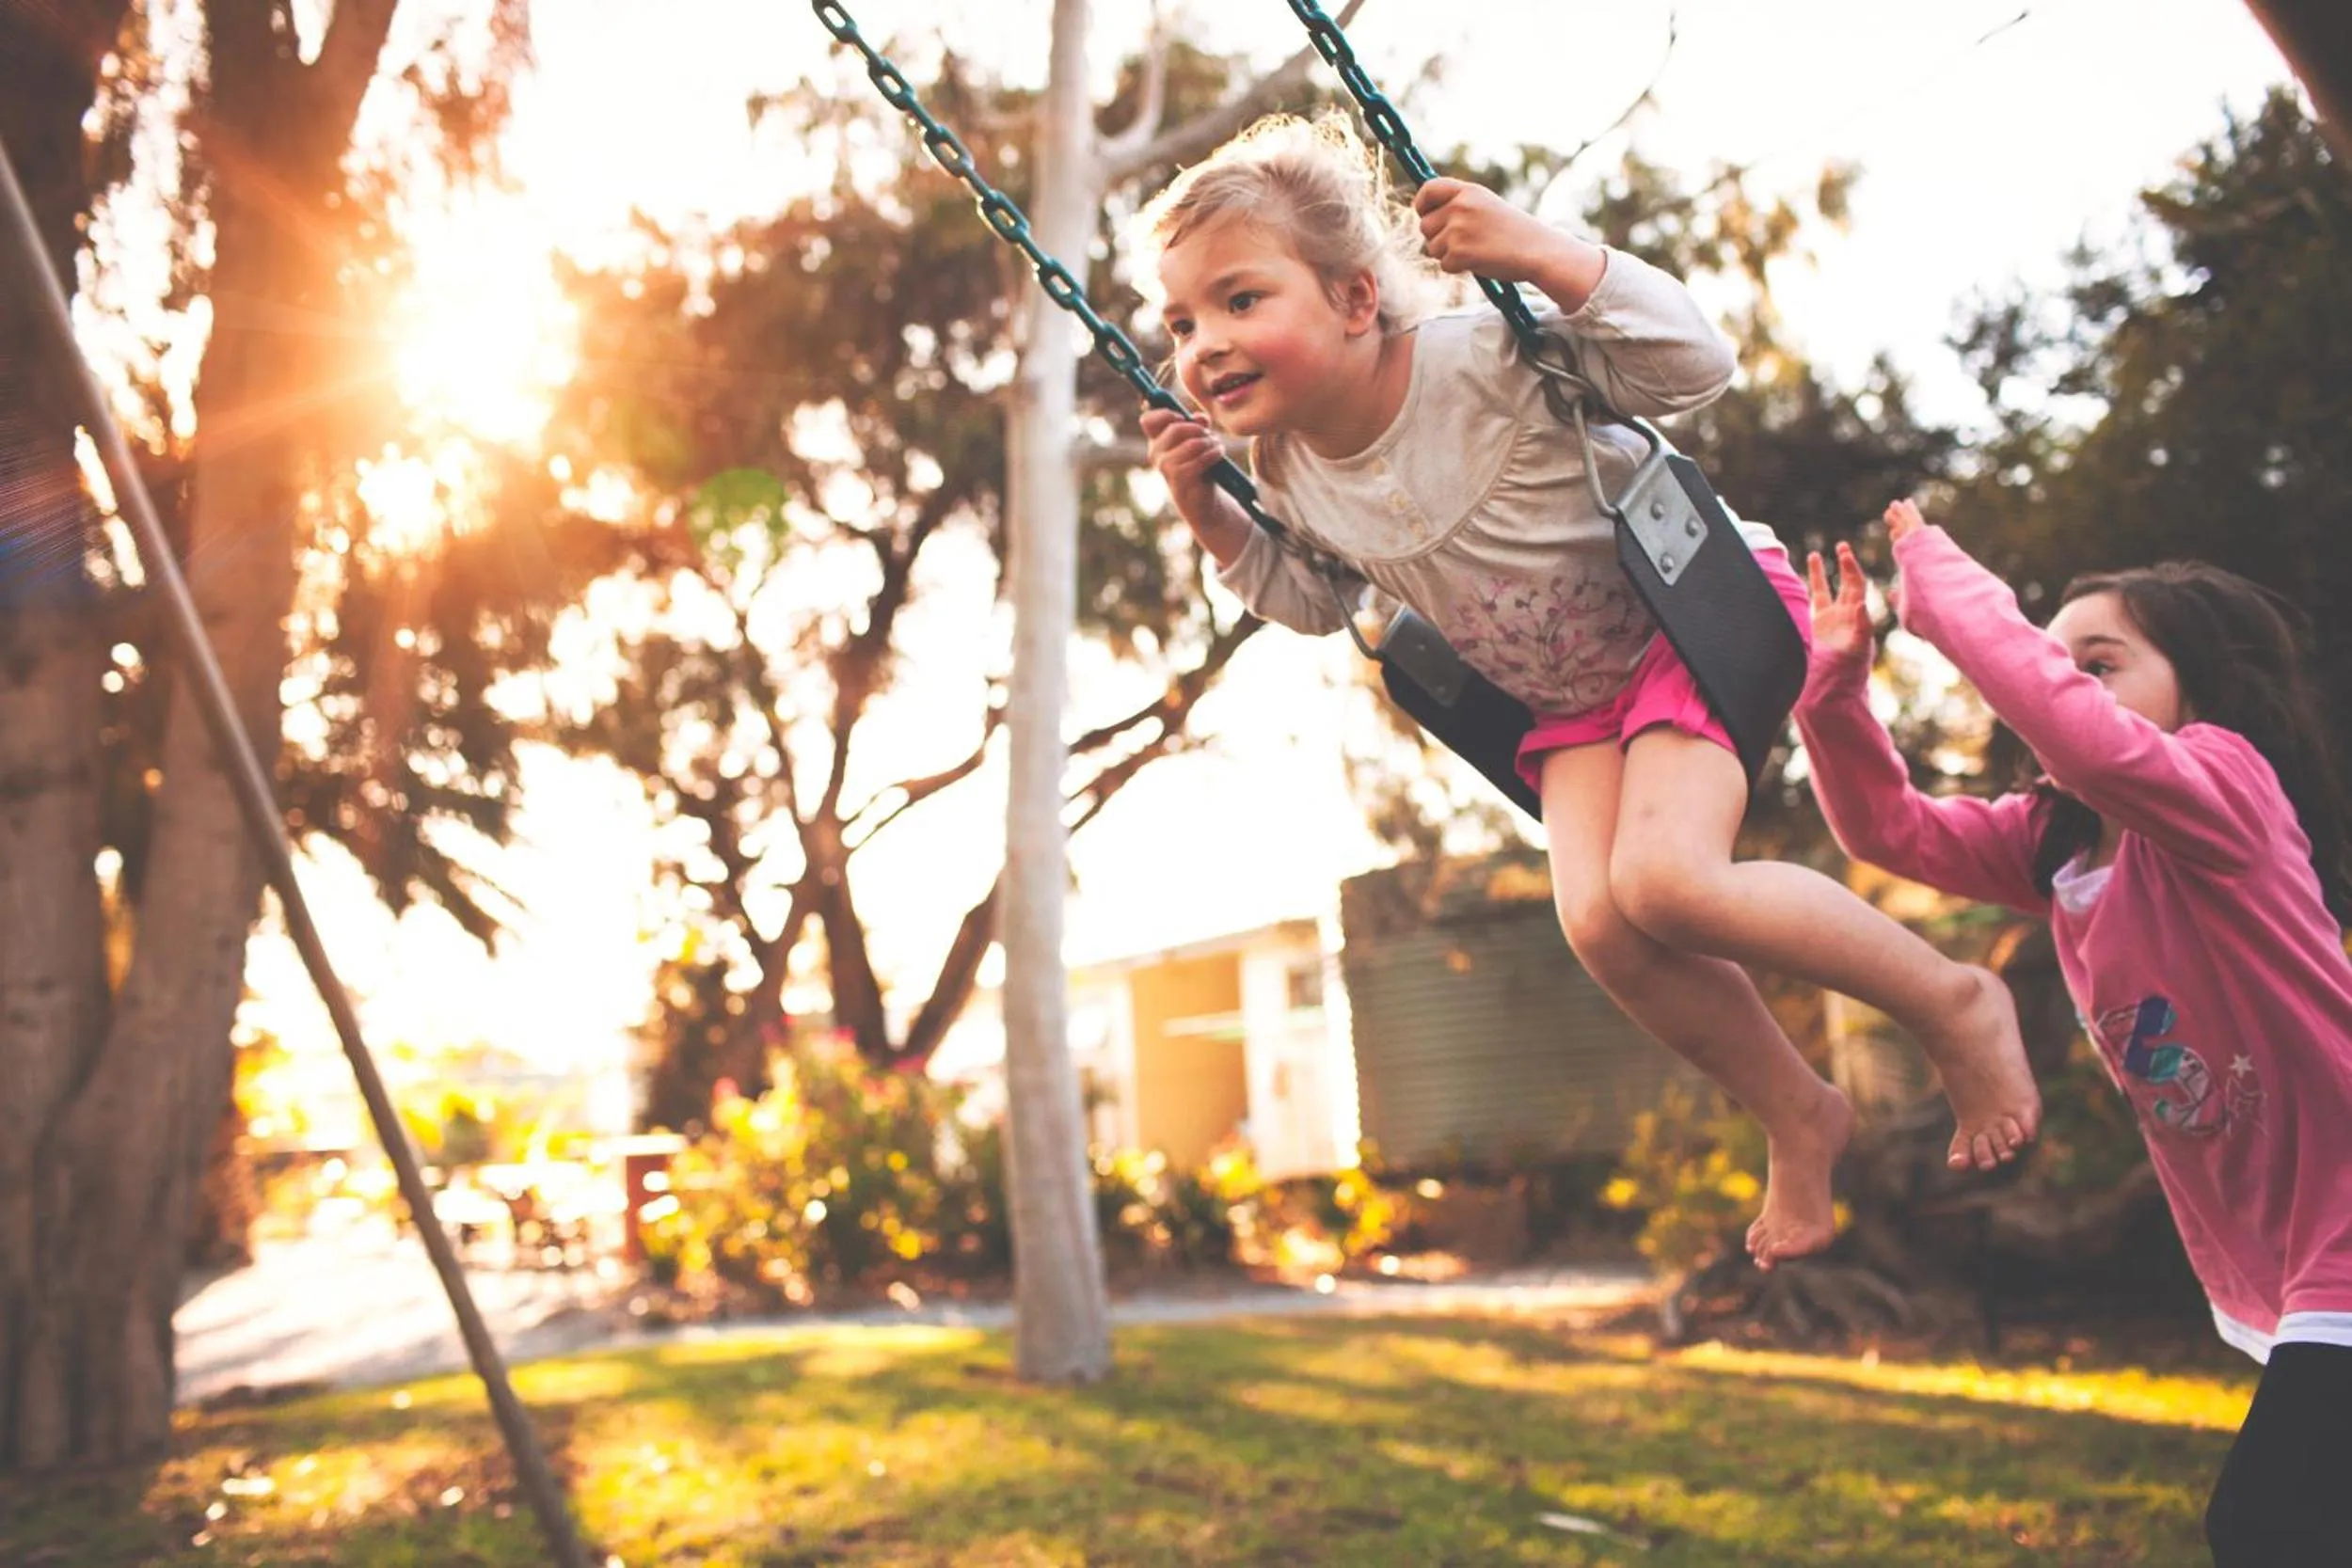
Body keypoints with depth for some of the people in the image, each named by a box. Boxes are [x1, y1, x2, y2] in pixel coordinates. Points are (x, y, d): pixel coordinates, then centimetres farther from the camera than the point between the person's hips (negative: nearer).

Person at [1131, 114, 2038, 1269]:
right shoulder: (1287, 469, -8)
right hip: (1570, 693, 6)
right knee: (1597, 922, -16)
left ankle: (1957, 1005, -3)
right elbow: (1313, 603, 12)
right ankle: (1798, 1119, 9)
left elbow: (1697, 363, -27)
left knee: (1663, 880, -27)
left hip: (1701, 611, -6)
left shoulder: (1479, 358, -28)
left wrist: (1540, 253, -39)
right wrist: (1210, 517, -4)